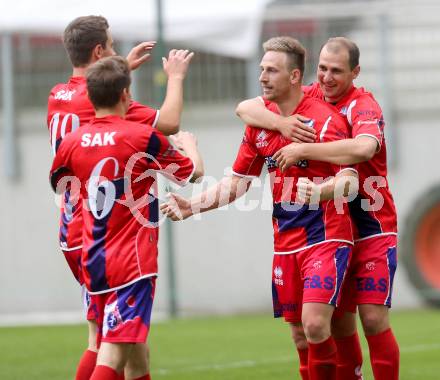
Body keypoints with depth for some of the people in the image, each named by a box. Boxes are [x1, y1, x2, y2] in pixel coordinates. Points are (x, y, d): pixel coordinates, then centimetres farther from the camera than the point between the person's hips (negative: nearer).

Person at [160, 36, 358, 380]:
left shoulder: (325, 119, -12)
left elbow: (351, 180, -20)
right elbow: (238, 182, 16)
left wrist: (320, 191, -40)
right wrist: (191, 206, 5)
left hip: (326, 236, -6)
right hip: (285, 243, 6)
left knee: (315, 324, -19)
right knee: (299, 333, 5)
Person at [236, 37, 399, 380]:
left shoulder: (364, 105, -13)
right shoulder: (308, 98, 3)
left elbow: (364, 147, -36)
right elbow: (245, 108, -3)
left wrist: (303, 150, -32)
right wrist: (281, 122, -22)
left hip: (373, 231, -5)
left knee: (374, 318, -11)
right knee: (340, 323, 5)